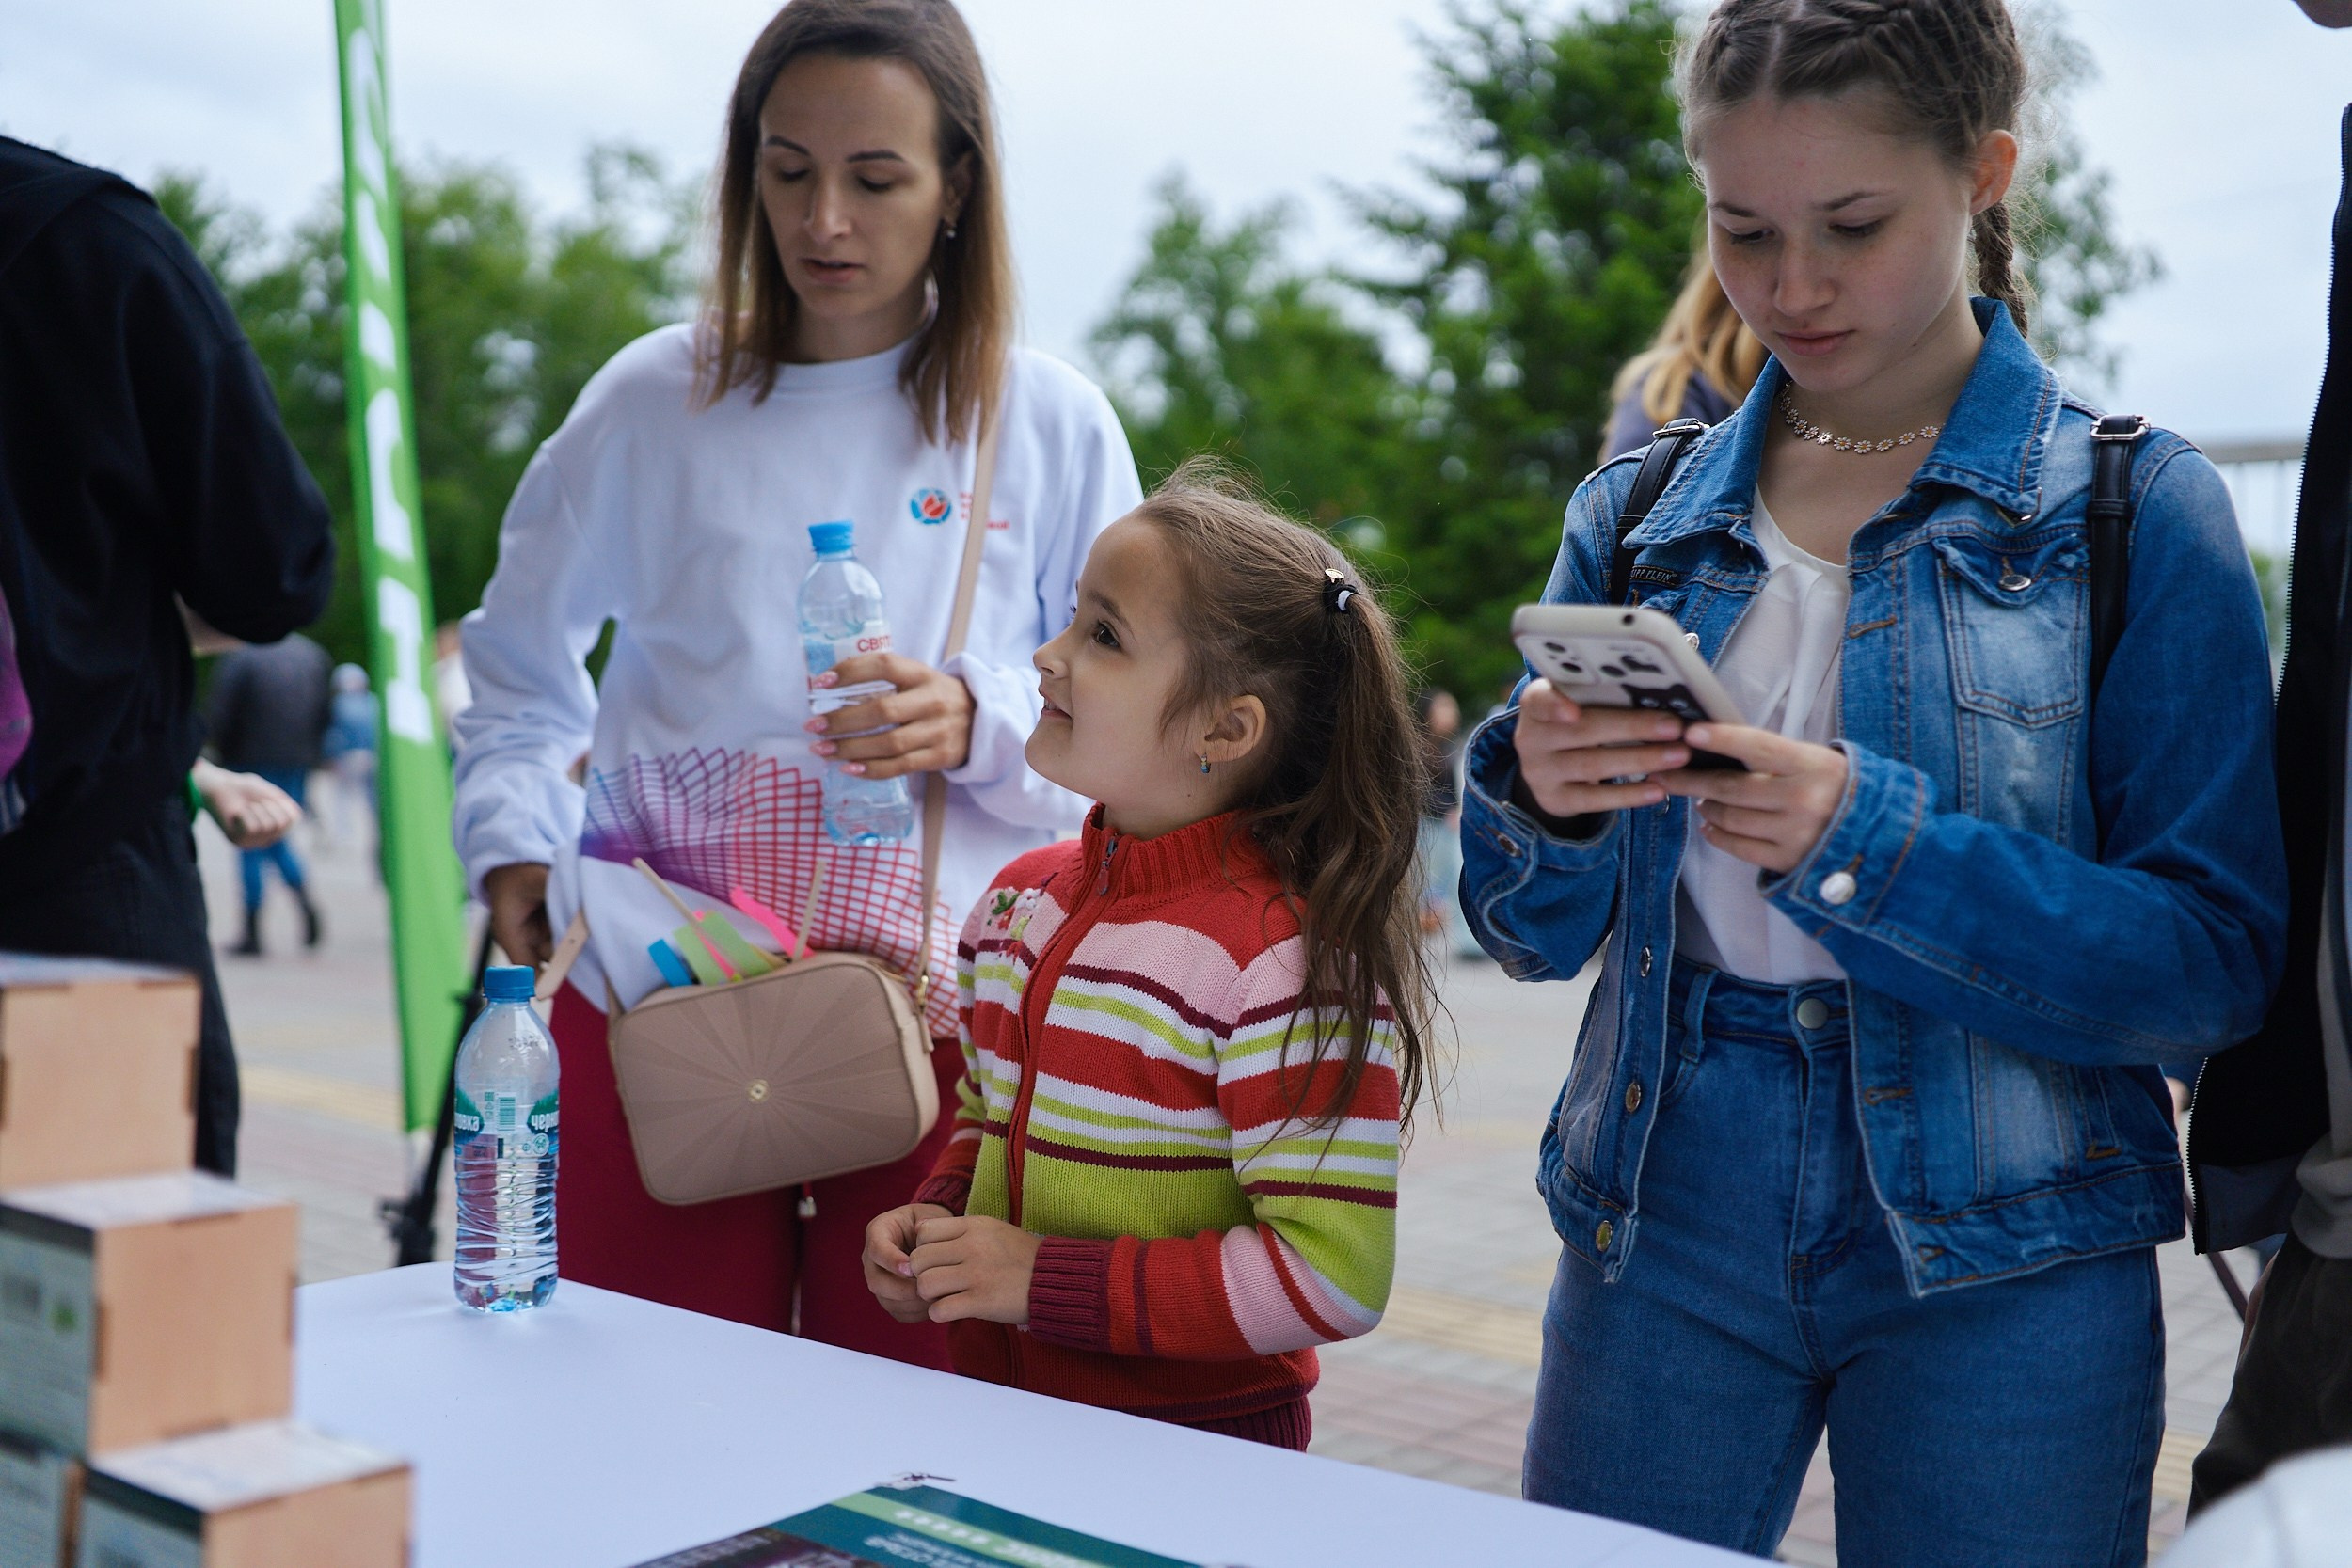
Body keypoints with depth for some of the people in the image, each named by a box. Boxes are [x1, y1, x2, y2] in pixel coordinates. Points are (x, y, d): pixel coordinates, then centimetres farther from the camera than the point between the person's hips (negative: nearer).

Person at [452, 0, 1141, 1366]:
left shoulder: (1049, 423, 6)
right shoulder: (656, 400, 8)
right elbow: (519, 668, 20)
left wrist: (974, 726, -14)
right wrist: (517, 843, 5)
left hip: (940, 989, 0)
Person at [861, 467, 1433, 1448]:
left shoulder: (1288, 958, -17)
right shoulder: (1018, 901, 7)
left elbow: (1333, 1276, -19)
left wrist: (1046, 1279, -19)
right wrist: (931, 1220, 2)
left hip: (1198, 1444, -5)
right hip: (995, 1399, 6)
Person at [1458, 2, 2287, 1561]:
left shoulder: (2134, 509, -5)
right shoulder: (1638, 514, 4)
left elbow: (2215, 959, -10)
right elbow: (1538, 936, 6)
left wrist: (1869, 841, -23)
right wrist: (1540, 802, -16)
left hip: (2001, 1262, -2)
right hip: (1663, 1215, 3)